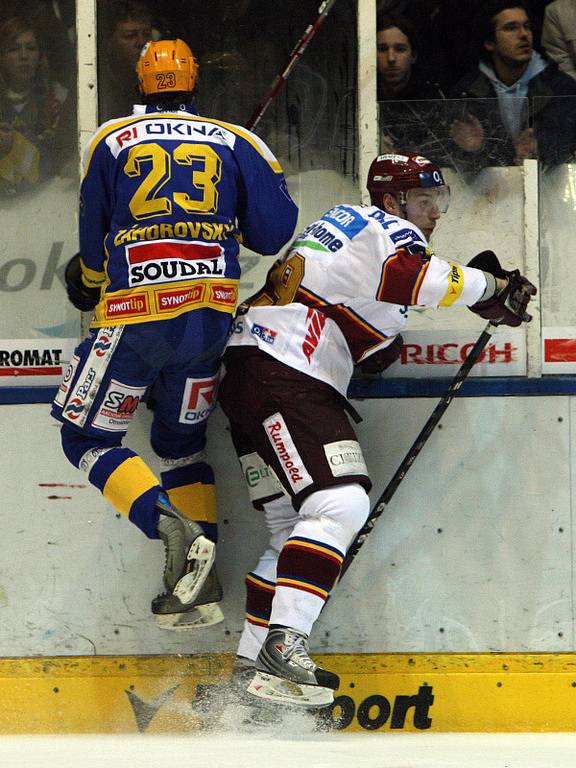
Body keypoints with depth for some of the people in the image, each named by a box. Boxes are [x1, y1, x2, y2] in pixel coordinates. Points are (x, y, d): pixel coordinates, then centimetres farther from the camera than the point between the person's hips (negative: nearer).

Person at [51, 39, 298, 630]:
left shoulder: (111, 141, 5)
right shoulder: (236, 143, 8)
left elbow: (93, 242, 8)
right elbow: (273, 232, 4)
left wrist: (88, 281, 29)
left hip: (135, 315, -4)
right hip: (210, 314, 4)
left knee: (87, 438, 6)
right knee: (181, 440, 18)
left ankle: (172, 528, -18)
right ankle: (199, 587, 7)